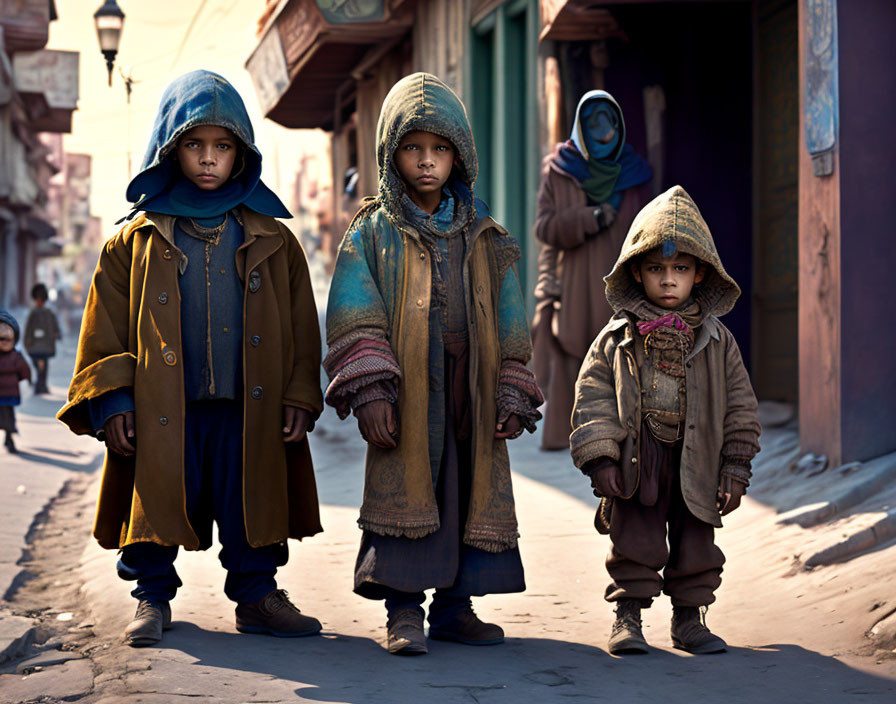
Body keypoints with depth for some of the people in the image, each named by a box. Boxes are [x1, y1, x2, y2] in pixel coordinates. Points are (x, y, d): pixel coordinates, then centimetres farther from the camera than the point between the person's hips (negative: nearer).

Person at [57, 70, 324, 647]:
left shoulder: (272, 240, 9)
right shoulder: (137, 240, 5)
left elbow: (302, 330, 10)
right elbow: (105, 328, 5)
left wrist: (299, 398, 3)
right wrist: (112, 400, -3)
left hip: (248, 409, 1)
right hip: (161, 411, -1)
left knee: (252, 503, 4)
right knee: (157, 500, 3)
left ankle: (257, 594, 18)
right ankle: (152, 598, 18)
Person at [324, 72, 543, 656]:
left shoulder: (485, 239, 11)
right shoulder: (372, 231, 3)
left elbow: (509, 325, 11)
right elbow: (354, 319, -6)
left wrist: (513, 399, 3)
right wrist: (370, 390, -16)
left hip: (472, 396, 3)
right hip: (406, 396, -3)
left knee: (475, 492, 5)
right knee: (404, 493, -4)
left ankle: (454, 605, 17)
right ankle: (404, 610, 6)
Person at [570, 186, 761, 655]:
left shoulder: (716, 341, 3)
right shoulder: (617, 339, -2)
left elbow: (739, 404, 5)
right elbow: (593, 397, -3)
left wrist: (735, 468, 1)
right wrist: (601, 459, -11)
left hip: (696, 462, 2)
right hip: (636, 459, -2)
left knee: (695, 545, 9)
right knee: (634, 542, 1)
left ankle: (689, 618, 23)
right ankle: (628, 616, 12)